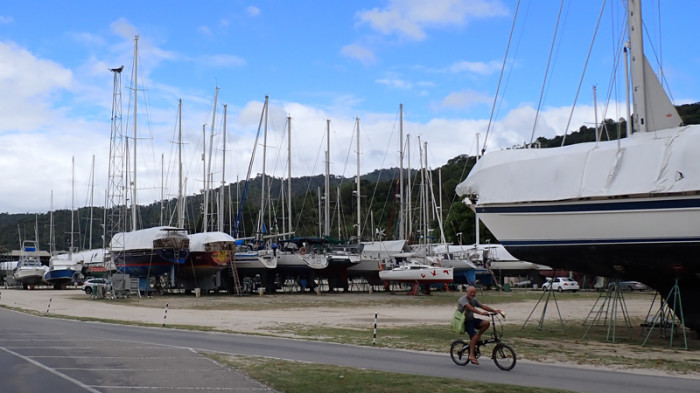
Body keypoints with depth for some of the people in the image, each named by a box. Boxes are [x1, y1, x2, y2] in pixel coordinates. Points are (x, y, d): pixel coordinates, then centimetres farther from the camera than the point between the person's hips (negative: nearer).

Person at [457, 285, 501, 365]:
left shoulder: (474, 300, 10)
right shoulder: (463, 299, -16)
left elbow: (483, 306, 1)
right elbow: (469, 307, -34)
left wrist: (494, 310, -12)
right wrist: (480, 313, -47)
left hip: (471, 319, 8)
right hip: (465, 321, -8)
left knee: (487, 323, -13)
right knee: (474, 336, -24)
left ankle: (478, 335, 4)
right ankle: (471, 355, -21)